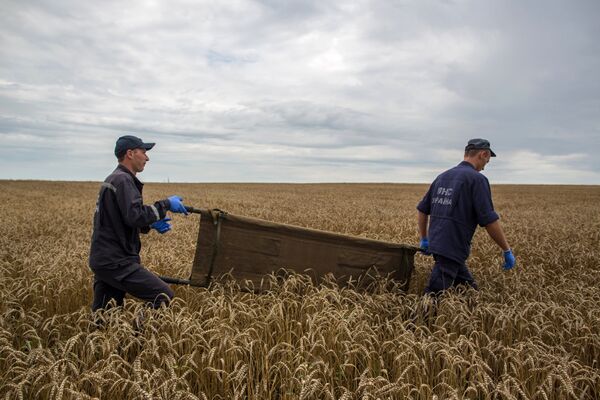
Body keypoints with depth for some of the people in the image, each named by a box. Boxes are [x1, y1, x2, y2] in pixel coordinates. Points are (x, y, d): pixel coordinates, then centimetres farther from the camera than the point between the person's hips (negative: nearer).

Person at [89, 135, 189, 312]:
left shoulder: (112, 179, 20)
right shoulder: (123, 180, -13)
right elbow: (135, 217, -25)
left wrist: (151, 224, 10)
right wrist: (166, 204, -14)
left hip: (103, 260, 10)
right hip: (116, 262, -10)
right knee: (164, 295, -10)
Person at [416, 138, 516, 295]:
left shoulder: (443, 176, 14)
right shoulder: (477, 179, -8)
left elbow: (422, 210, 17)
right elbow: (489, 220, -12)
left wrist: (424, 239, 26)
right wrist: (507, 250, -1)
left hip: (436, 243, 8)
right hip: (452, 249, -8)